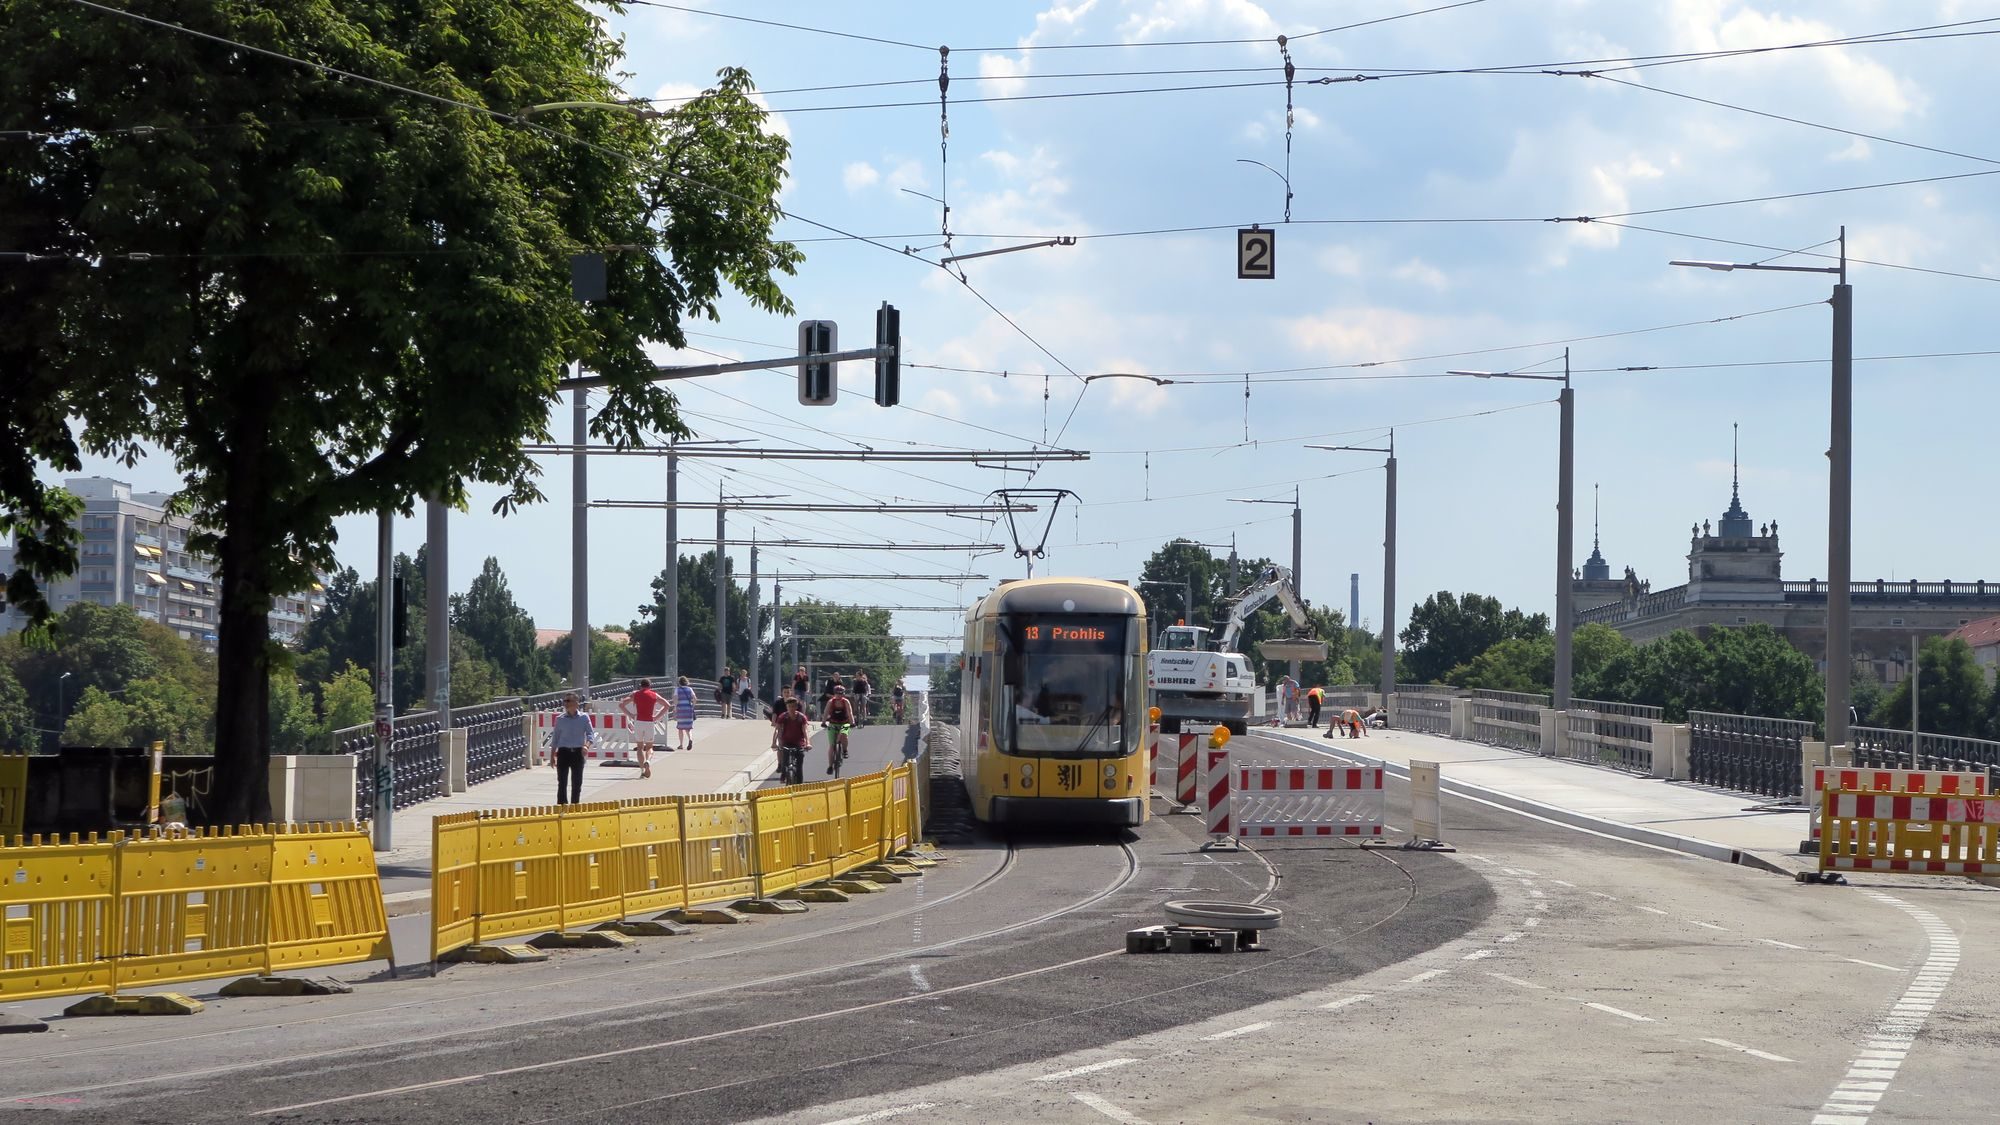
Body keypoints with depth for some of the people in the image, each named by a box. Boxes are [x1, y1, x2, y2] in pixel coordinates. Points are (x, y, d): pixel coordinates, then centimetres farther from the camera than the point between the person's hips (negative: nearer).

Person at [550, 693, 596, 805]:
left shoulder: (584, 718, 0)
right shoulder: (560, 719, 3)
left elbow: (590, 733, -3)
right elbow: (555, 737, 9)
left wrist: (586, 745, -24)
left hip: (578, 752, 0)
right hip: (563, 752, 0)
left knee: (577, 782, 6)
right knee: (562, 781, -3)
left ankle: (575, 803, 16)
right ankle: (562, 804, 1)